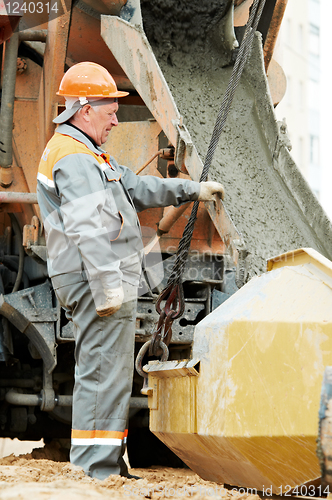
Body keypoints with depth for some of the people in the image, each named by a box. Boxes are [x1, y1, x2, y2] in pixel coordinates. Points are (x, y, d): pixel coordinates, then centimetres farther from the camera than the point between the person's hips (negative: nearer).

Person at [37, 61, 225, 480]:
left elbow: (136, 188, 26)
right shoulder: (74, 157, -14)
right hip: (99, 282, -11)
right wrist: (108, 285, -29)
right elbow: (89, 228, -24)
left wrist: (192, 190, 25)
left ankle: (103, 466, 23)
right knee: (104, 374, -10)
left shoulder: (84, 155, 22)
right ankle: (96, 471, -9)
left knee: (103, 374, 16)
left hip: (102, 283, 11)